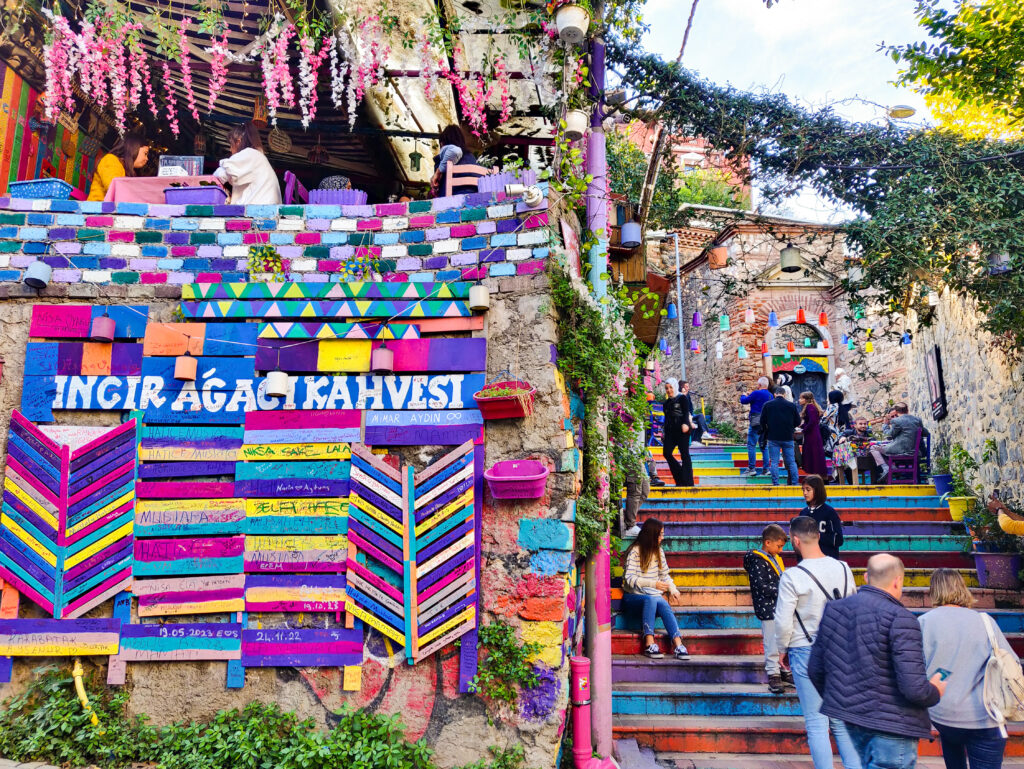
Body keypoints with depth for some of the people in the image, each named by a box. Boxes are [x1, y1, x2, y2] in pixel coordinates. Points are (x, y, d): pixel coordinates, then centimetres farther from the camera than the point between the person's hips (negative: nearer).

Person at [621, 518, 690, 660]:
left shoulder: (659, 551, 12)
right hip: (633, 597, -4)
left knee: (663, 603, -30)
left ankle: (678, 644, -41)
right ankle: (649, 643, -40)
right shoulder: (635, 551, -8)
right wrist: (653, 583, -26)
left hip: (654, 597, 4)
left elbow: (665, 574, 20)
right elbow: (629, 579, -16)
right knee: (651, 599, -36)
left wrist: (672, 589, 2)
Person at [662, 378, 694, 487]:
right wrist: (664, 434, 21)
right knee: (666, 452, -10)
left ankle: (688, 481, 0)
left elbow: (686, 413, -7)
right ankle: (680, 479, 2)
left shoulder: (682, 399, 4)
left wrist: (685, 423, -26)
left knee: (684, 454, -5)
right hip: (670, 431, 6)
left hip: (682, 430, -6)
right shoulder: (666, 403, 21)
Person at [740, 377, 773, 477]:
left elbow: (744, 401, -6)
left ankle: (751, 468, -7)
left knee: (751, 445, -4)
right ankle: (765, 469, 11)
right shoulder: (770, 395, 11)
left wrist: (743, 395, 15)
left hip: (756, 423, -7)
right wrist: (751, 395, 23)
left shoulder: (756, 393, -12)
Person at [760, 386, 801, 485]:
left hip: (773, 437, -1)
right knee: (791, 462, 9)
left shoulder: (767, 405, -3)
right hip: (788, 437, 1)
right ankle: (795, 482, 9)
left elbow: (762, 421, 0)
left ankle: (775, 483, -1)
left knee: (774, 462, 2)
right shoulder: (791, 405, 0)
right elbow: (798, 422, 5)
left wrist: (767, 431, 17)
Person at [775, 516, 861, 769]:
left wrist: (781, 648, 4)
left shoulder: (792, 576, -17)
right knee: (843, 721, 14)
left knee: (816, 722, 4)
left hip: (806, 652, -5)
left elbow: (783, 622, -14)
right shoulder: (843, 568, -1)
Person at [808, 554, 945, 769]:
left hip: (846, 719, 6)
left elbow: (815, 670, 8)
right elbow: (914, 688, -21)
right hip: (891, 728, -6)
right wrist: (935, 691, 2)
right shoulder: (900, 619, -17)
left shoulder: (833, 609, 2)